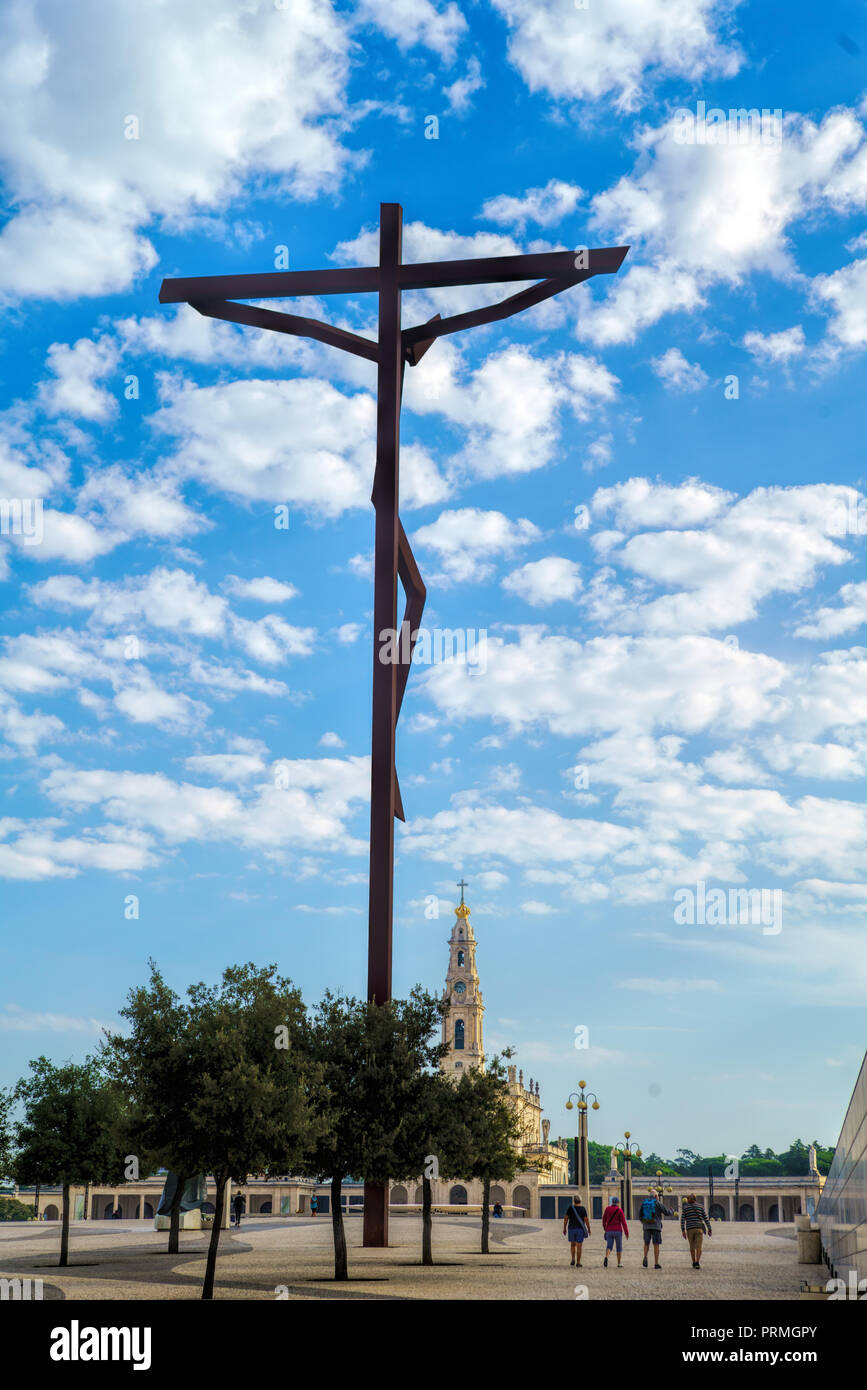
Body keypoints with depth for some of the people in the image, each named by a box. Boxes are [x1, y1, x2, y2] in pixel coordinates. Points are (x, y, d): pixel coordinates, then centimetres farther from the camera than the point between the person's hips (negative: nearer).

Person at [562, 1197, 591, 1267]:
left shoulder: (570, 1208, -4)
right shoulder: (583, 1209, -9)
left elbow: (566, 1218, -3)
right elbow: (586, 1219, -11)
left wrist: (564, 1228, 6)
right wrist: (589, 1229, 3)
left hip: (571, 1229, 2)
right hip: (580, 1229, -2)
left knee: (572, 1245, 20)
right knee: (579, 1247, 3)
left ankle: (573, 1259, 6)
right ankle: (578, 1263, 1)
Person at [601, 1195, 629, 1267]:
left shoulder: (607, 1209, 4)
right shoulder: (620, 1210, -6)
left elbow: (604, 1219, 12)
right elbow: (623, 1222, -9)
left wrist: (605, 1228, 29)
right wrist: (627, 1233, -4)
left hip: (609, 1231, 2)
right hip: (618, 1231, -2)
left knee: (609, 1246, -1)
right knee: (619, 1247, 15)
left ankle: (606, 1258, -31)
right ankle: (619, 1264, 16)